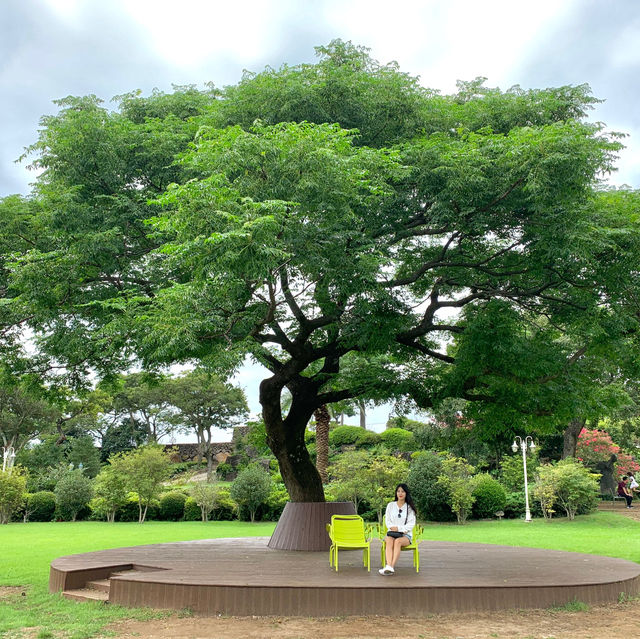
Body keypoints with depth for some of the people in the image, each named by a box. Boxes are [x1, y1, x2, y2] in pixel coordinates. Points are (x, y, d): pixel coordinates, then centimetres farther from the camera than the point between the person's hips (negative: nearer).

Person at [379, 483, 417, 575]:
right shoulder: (390, 505, 14)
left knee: (398, 541, -36)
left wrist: (399, 528, -14)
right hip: (391, 533, 1)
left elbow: (411, 524, -1)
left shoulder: (410, 508, 7)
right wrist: (392, 527, -11)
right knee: (389, 541, -35)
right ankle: (389, 566, -50)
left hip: (405, 534, -1)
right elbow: (387, 520, 9)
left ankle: (392, 566, -46)